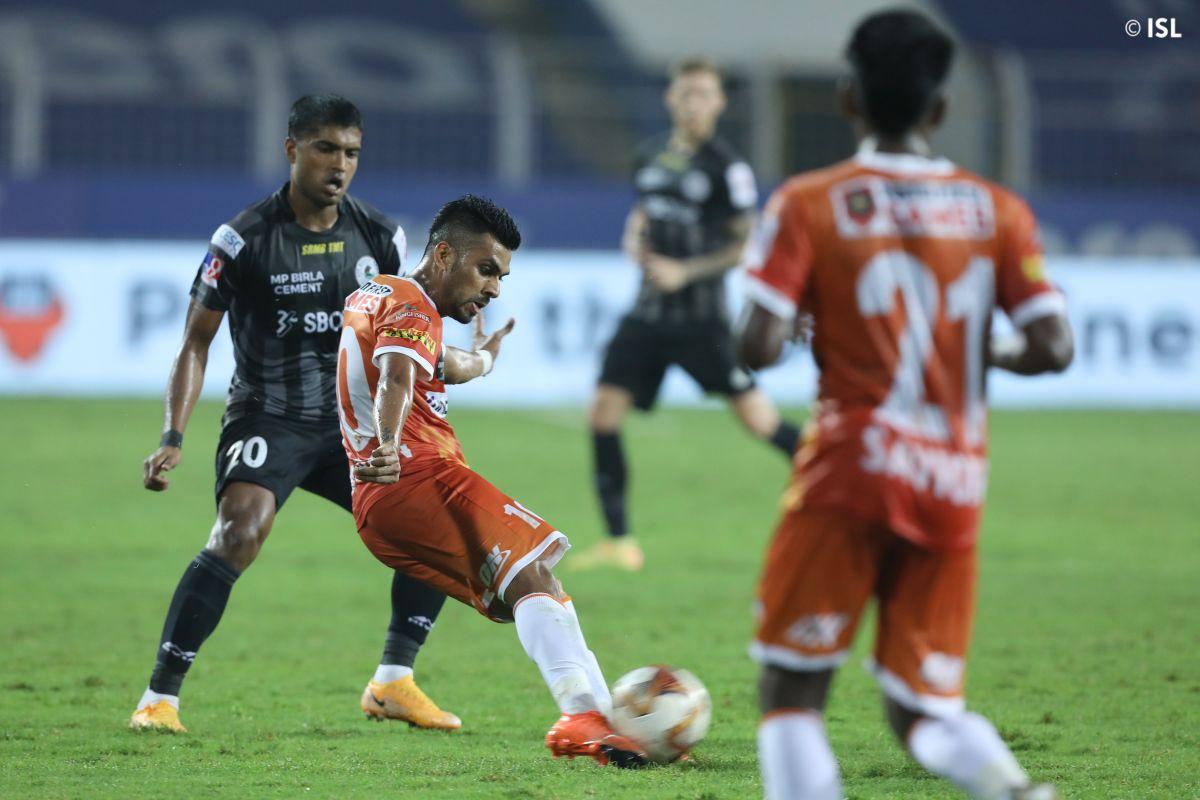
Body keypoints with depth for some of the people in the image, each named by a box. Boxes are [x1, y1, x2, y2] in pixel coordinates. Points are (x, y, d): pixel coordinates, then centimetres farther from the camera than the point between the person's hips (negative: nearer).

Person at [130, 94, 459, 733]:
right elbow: (197, 340, -7)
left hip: (350, 421, 5)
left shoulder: (380, 237, 1)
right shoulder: (244, 240, -11)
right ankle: (159, 698, -22)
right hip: (266, 421, -5)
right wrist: (172, 438, -16)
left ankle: (391, 684, 10)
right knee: (240, 534, -29)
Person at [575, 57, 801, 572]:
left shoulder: (726, 167, -9)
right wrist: (633, 241, 4)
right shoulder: (651, 156, 10)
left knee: (758, 419, -8)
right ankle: (618, 542, 4)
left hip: (699, 315, -6)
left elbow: (747, 245, -8)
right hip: (649, 311, 6)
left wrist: (686, 272, -16)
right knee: (604, 411, -4)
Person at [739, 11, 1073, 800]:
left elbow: (760, 346, -12)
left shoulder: (809, 203, -3)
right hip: (955, 485, 3)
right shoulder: (997, 209, 6)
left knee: (791, 690, 5)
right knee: (925, 706, 10)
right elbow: (1052, 346, -2)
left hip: (850, 474, -3)